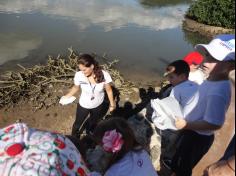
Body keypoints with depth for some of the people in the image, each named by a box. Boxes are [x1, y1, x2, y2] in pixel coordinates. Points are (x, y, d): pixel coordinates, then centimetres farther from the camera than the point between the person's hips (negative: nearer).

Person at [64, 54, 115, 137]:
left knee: (94, 121, 31)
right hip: (83, 105, -1)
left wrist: (112, 104, -3)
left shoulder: (104, 75, -31)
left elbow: (109, 90, -14)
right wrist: (67, 96, -17)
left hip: (98, 105, 1)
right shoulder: (78, 75, -29)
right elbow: (76, 87, -6)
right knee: (78, 123, 23)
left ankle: (90, 133, 66)